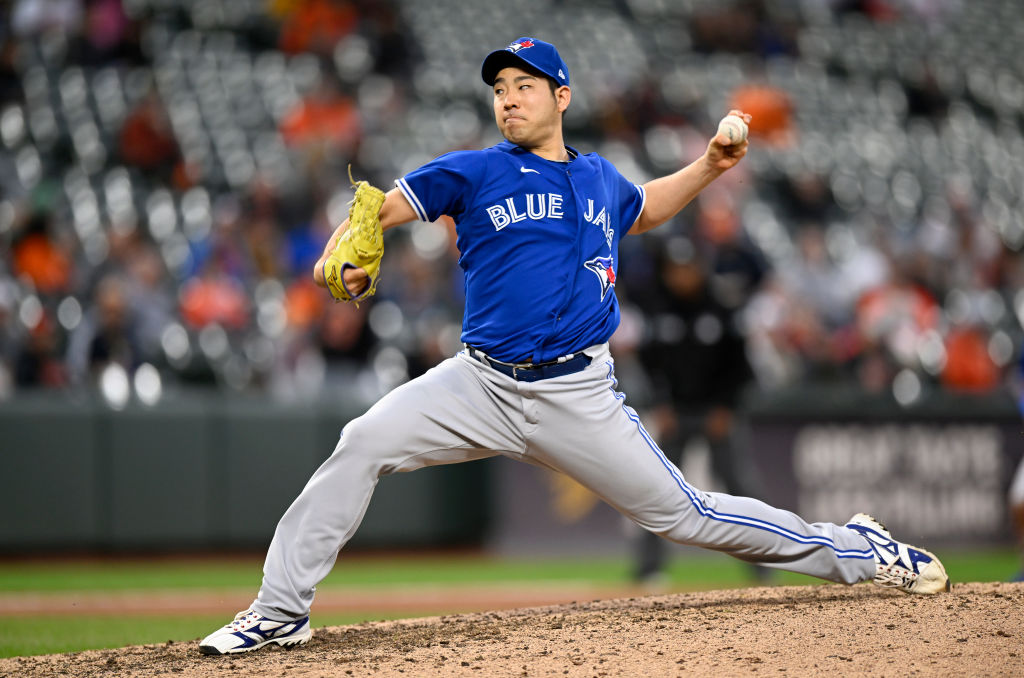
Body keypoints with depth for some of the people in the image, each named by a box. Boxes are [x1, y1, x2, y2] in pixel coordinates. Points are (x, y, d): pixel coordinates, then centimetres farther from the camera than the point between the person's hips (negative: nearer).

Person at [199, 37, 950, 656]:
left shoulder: (600, 179, 12)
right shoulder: (474, 173, 2)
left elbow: (644, 209, 35)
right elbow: (382, 206, -7)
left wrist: (709, 168, 21)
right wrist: (338, 257, -27)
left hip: (578, 398, 1)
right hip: (482, 384, -1)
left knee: (682, 512, 1)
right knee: (362, 443, -20)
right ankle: (282, 611, -12)